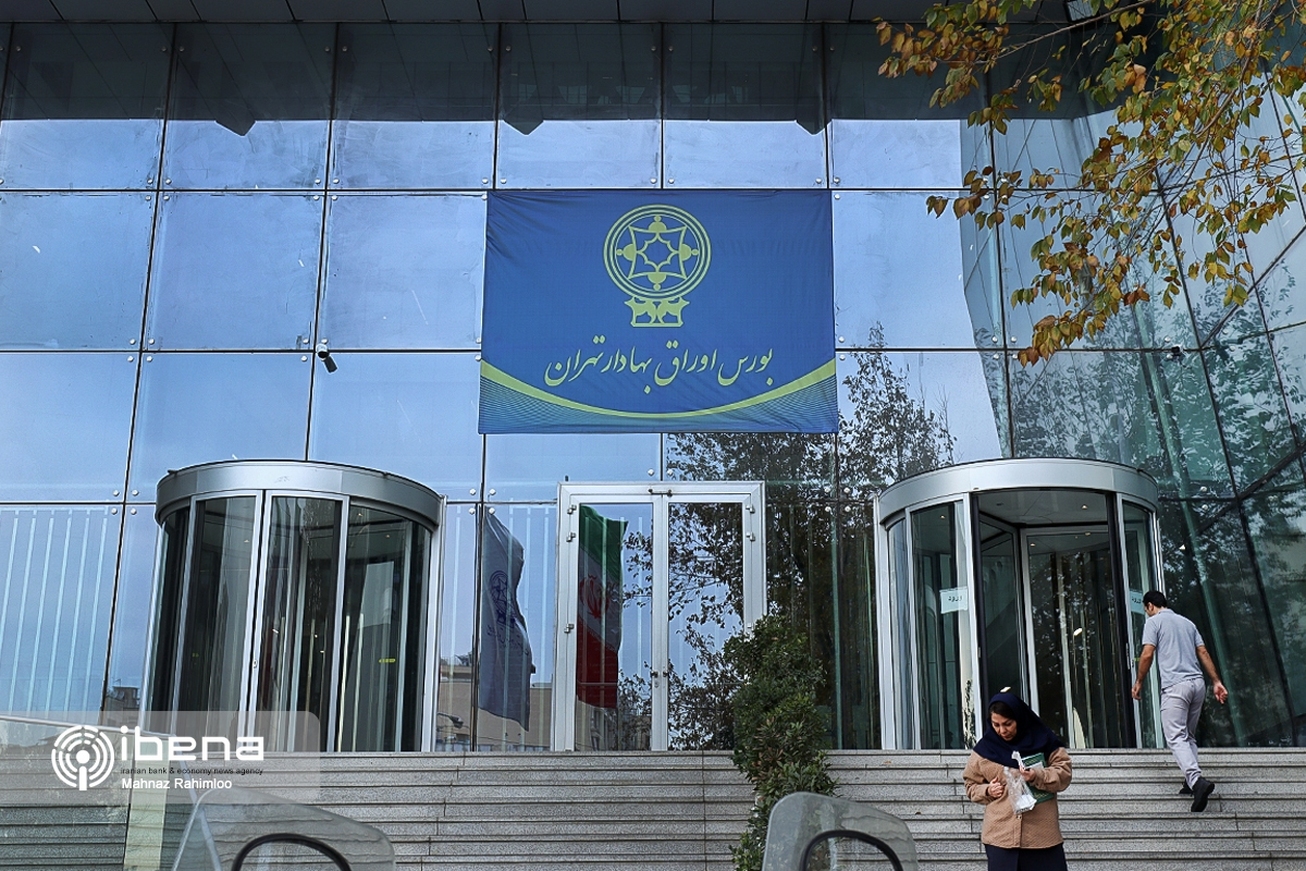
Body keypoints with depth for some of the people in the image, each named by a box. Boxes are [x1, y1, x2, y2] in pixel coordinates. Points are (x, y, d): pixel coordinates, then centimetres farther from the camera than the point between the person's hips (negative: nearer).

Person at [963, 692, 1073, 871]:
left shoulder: (1042, 740, 1)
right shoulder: (985, 748, 5)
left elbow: (1064, 773, -1)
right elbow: (971, 785, 15)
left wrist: (1037, 776, -18)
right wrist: (987, 791, -6)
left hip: (1042, 834, -1)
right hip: (1001, 836, 1)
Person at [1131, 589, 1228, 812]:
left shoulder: (1153, 622, 3)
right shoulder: (1187, 622, 22)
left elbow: (1147, 654, -7)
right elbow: (1204, 653, 16)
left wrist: (1139, 682, 4)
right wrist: (1217, 682, 14)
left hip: (1175, 685, -7)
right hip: (1198, 683, 7)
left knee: (1176, 737, -11)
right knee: (1188, 736, 17)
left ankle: (1197, 780, -30)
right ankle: (1192, 781, 10)